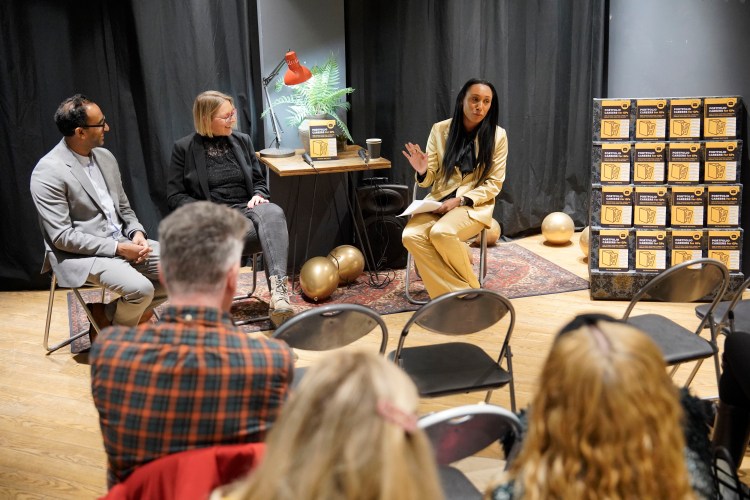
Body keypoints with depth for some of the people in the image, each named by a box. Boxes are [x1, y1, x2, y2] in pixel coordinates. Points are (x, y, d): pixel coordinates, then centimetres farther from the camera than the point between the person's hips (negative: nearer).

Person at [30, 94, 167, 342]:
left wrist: (137, 233, -4)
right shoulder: (48, 173, -15)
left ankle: (108, 313, 6)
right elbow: (62, 236, -17)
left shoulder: (106, 157, 8)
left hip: (122, 242, 8)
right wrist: (117, 248, -20)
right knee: (141, 289, -30)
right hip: (80, 254, -8)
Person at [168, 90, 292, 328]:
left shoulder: (242, 140, 15)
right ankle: (278, 297, -31)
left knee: (273, 213, -36)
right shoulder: (184, 148, 5)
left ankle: (279, 290, -51)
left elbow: (259, 181, 21)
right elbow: (175, 195, 4)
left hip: (246, 210, 4)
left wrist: (259, 195, -4)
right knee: (271, 229, -34)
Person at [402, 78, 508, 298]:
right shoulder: (440, 129, 2)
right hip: (438, 200, 3)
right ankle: (459, 293, -19)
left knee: (441, 233, -34)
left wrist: (460, 201, -16)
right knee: (411, 236, -27)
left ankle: (470, 290, -10)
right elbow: (429, 180, 5)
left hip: (475, 204, -3)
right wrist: (422, 172, -20)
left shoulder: (497, 135, -2)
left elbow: (494, 184, -2)